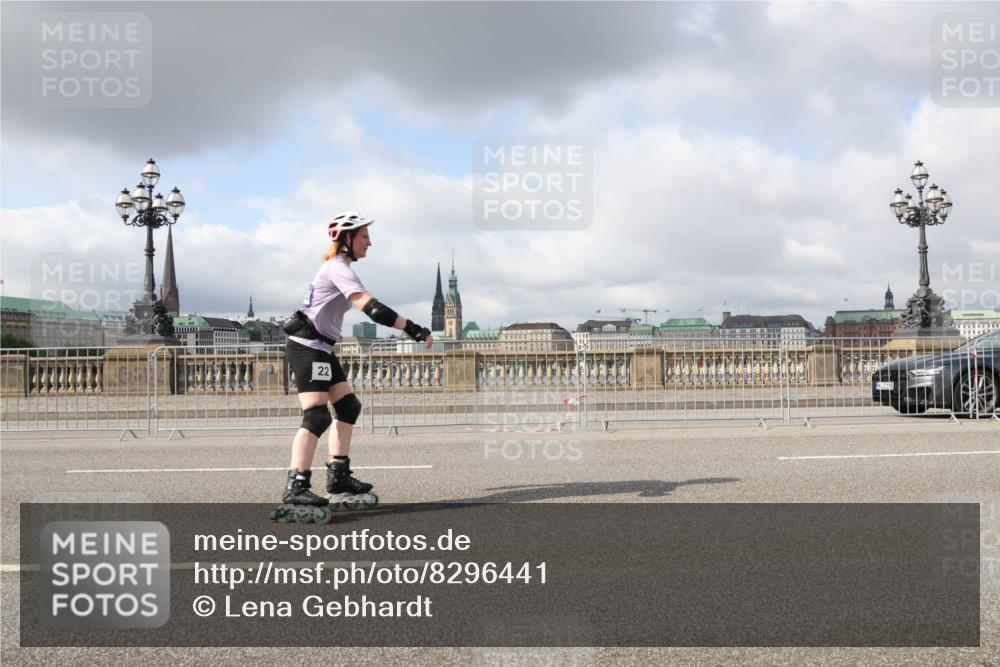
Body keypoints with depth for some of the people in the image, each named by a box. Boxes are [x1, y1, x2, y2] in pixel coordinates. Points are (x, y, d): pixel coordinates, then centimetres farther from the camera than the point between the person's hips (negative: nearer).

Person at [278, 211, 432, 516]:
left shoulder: (336, 267, 17)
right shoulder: (338, 268, -16)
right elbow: (370, 307, -28)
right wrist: (413, 329, -31)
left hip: (320, 348, 10)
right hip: (308, 348, -10)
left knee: (348, 407, 10)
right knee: (317, 416, -17)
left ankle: (338, 477, 13)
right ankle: (296, 487, -18)